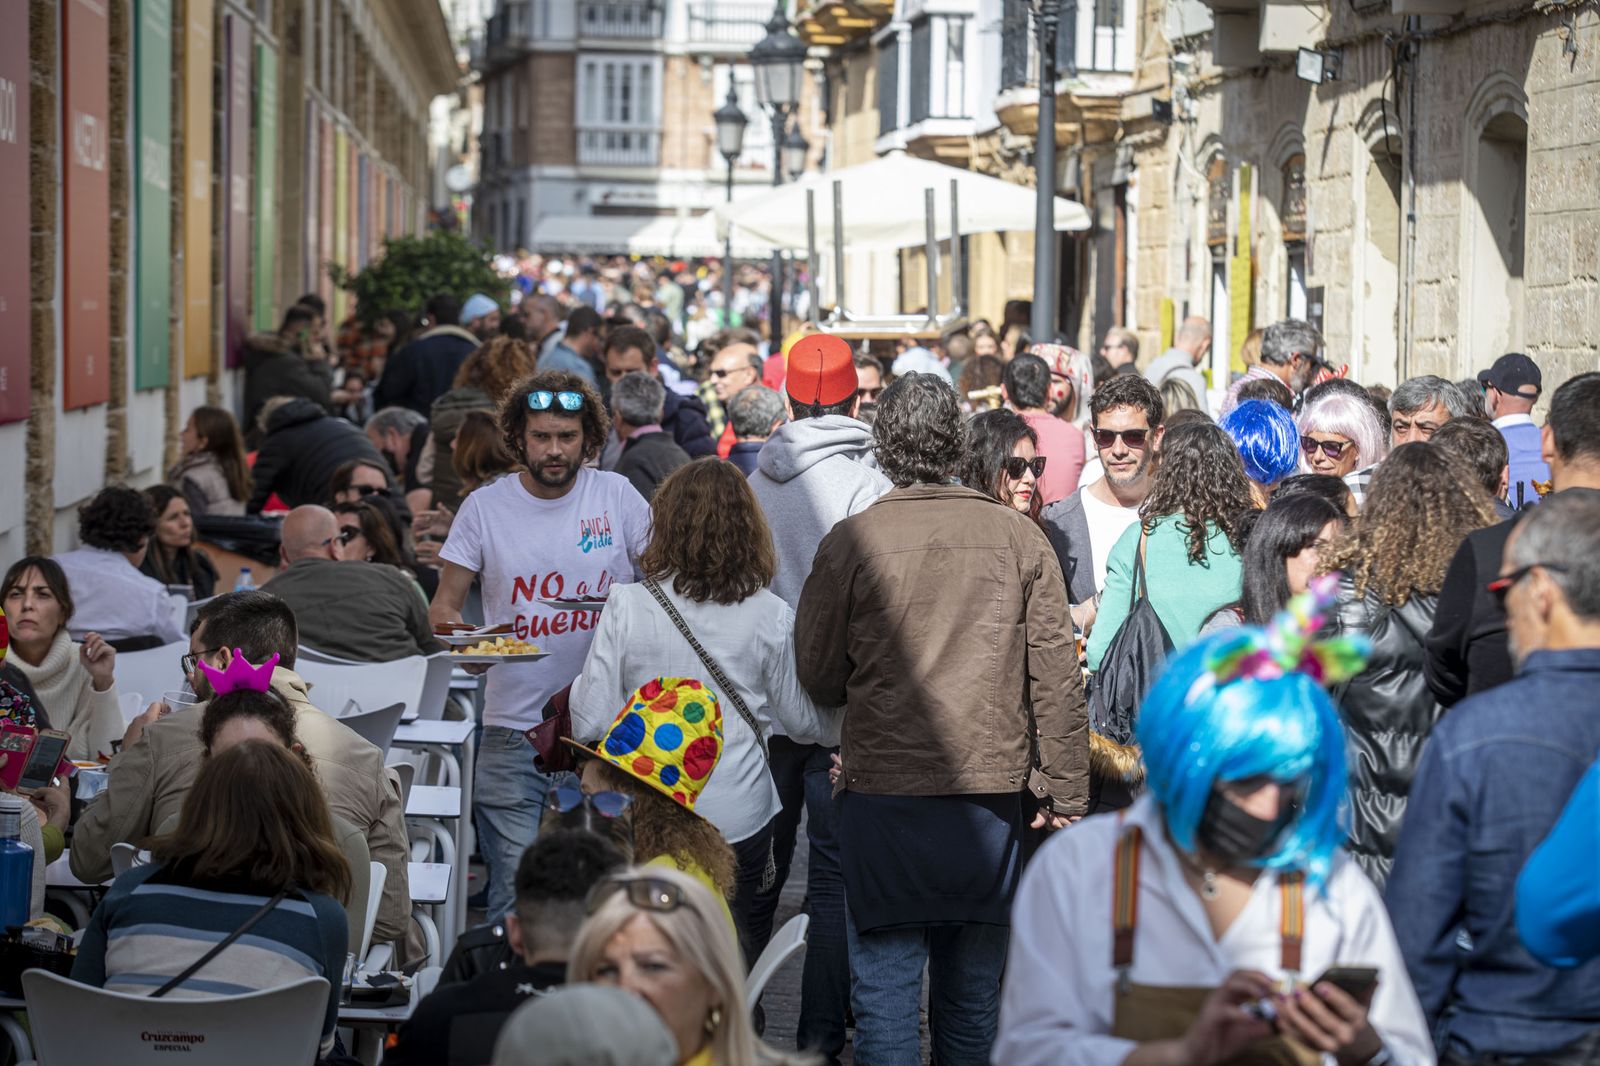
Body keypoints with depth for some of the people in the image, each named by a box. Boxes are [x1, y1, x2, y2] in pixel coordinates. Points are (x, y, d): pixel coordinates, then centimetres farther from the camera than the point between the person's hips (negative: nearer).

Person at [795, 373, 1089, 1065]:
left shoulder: (852, 541, -6)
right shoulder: (1019, 538, 0)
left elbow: (817, 677, 1)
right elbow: (1057, 676, 3)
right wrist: (1063, 790, 10)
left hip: (883, 791, -2)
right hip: (993, 794, 3)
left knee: (886, 988, 2)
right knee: (972, 991, 14)